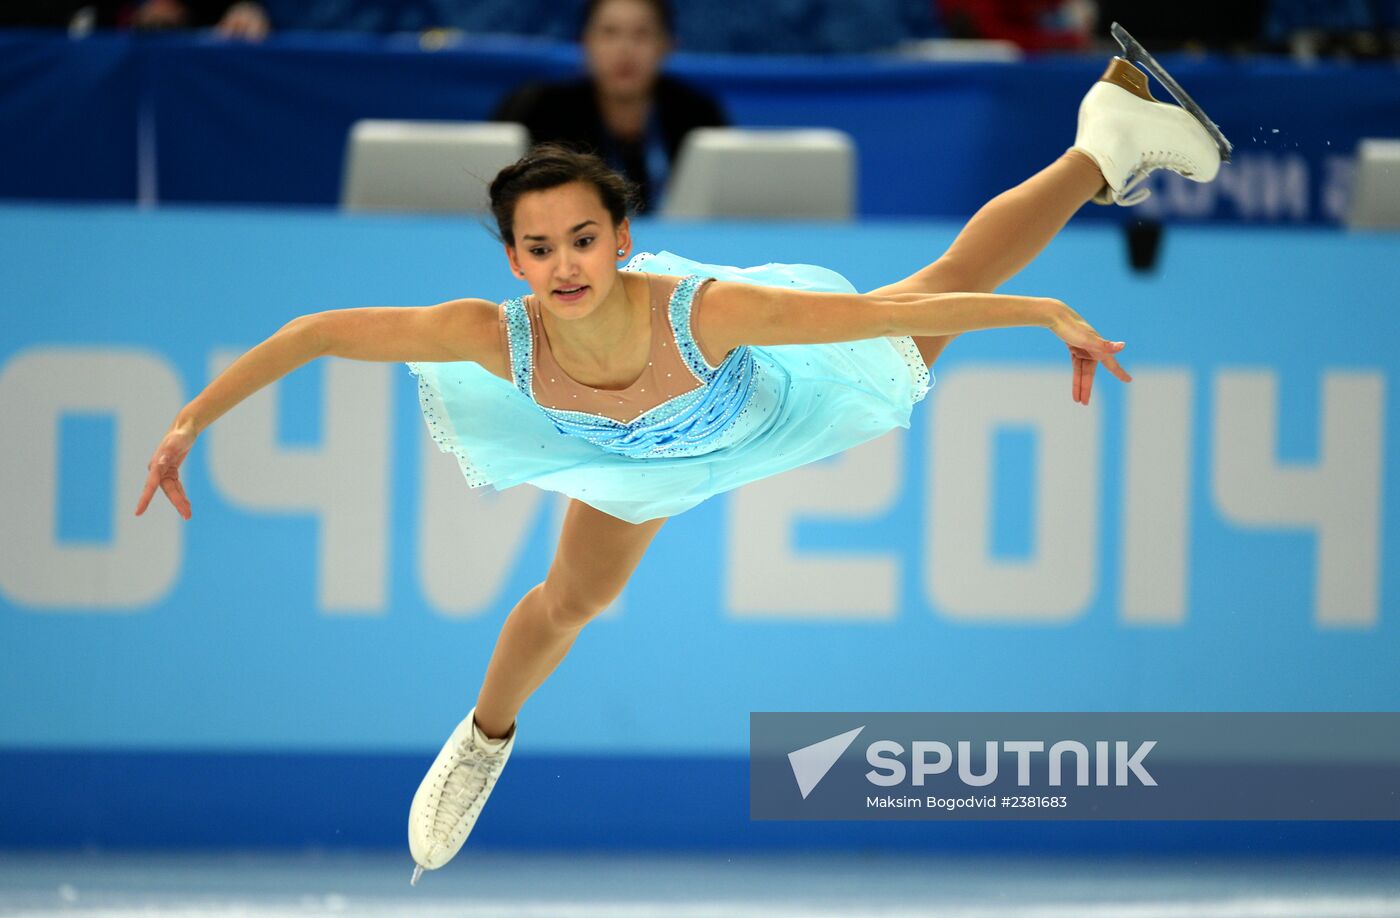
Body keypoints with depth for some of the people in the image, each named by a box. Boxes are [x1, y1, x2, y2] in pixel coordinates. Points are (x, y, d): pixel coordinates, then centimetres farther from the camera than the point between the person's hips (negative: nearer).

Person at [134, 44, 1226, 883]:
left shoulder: (705, 310, -49)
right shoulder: (500, 336, -44)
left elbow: (896, 309, -40)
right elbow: (315, 331, -33)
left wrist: (1051, 314, -34)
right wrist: (192, 419, -30)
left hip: (754, 390, -2)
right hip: (638, 456, 2)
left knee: (954, 281, 17)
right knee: (572, 601, 25)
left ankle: (1105, 145, 39)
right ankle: (485, 741, 58)